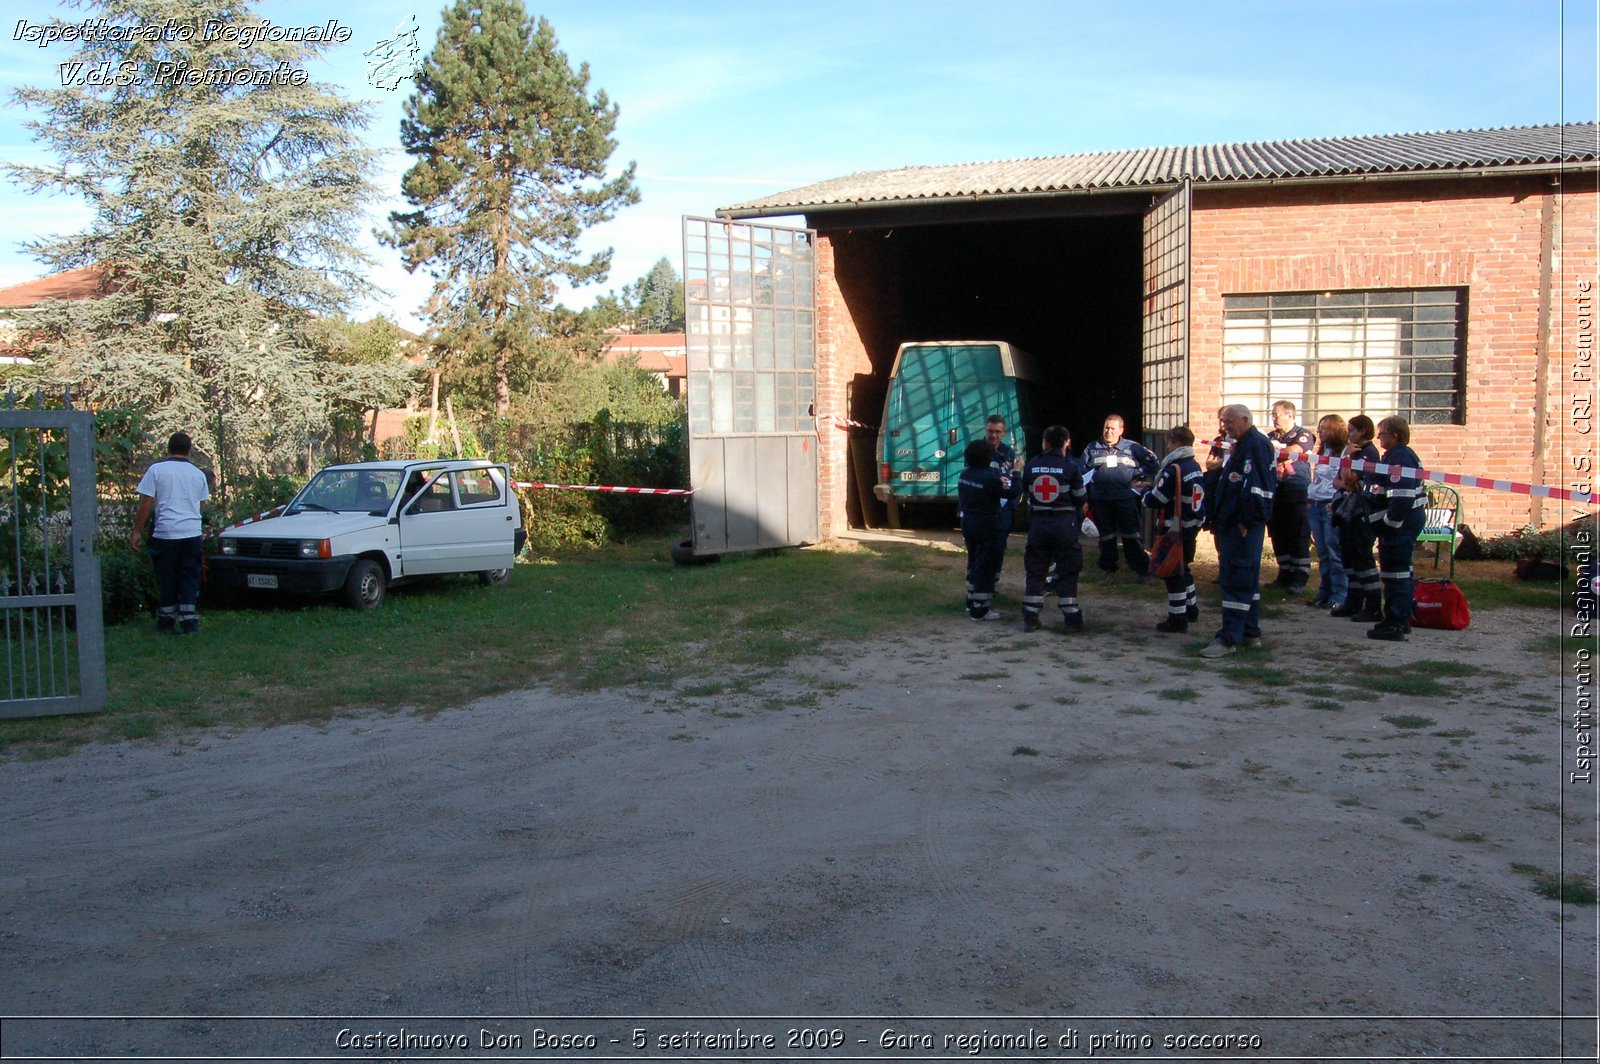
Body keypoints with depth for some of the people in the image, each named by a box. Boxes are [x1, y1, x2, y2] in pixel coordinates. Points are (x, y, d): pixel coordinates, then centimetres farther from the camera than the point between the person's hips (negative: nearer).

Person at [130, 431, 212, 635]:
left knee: (167, 579, 7)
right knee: (190, 579, 6)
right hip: (192, 533, 2)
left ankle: (166, 620, 14)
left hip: (166, 532, -2)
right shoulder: (198, 474, 9)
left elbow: (146, 504, -4)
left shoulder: (156, 470, -1)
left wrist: (137, 531, 1)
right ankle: (189, 621, 3)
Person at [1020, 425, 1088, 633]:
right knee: (1067, 572, 5)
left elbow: (1027, 494, 8)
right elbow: (1080, 498, -2)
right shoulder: (1070, 466, -8)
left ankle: (1030, 618, 9)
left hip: (1038, 522, 2)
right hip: (1065, 523, -2)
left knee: (1034, 571, 9)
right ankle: (1072, 619, 5)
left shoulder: (1031, 466, 0)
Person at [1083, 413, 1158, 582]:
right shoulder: (1092, 449, 6)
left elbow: (1152, 460, 8)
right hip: (1100, 500, 2)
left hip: (1126, 499, -2)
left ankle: (1142, 569, 9)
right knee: (1106, 536, 10)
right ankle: (1109, 570, 19)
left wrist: (1139, 474, -2)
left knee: (1131, 536, 1)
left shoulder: (1132, 448, 2)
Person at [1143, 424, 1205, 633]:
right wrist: (1154, 486, 17)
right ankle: (1191, 608, 37)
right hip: (1192, 525, 9)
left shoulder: (1174, 469, -21)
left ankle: (1177, 619, 3)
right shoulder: (1195, 466, 7)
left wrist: (1146, 493, 3)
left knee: (1174, 572, -1)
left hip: (1175, 529, -9)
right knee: (1186, 567, 23)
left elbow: (1155, 500, -19)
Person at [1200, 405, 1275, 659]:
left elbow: (1258, 486, -21)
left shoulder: (1257, 444, -12)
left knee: (1236, 580, -10)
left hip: (1243, 526, -11)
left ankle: (1229, 638, -11)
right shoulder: (1243, 446, 20)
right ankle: (1250, 632, 23)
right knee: (1247, 579, 15)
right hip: (1232, 524, 11)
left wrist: (1246, 521, -22)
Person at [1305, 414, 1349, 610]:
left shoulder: (1344, 453, -7)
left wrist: (1336, 504, -19)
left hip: (1331, 506, -8)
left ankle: (1339, 596, -3)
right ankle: (1324, 593, 16)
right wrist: (1309, 501, 15)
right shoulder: (1322, 452, 19)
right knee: (1322, 553, 11)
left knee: (1335, 553, -6)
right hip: (1315, 505, 8)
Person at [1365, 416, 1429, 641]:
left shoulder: (1399, 459, -18)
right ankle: (1402, 620, 26)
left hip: (1399, 524, -12)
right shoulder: (1405, 456, 18)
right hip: (1410, 520, 12)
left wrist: (1390, 522, -23)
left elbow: (1402, 496, -27)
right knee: (1402, 571, 17)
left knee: (1395, 573, -9)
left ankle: (1394, 624, -7)